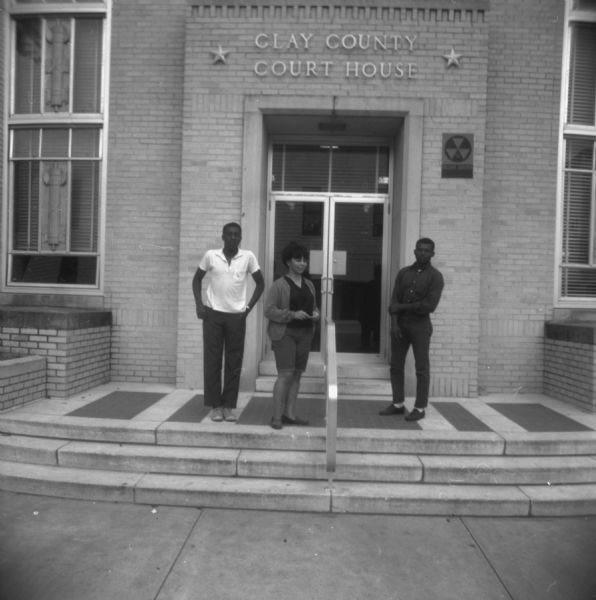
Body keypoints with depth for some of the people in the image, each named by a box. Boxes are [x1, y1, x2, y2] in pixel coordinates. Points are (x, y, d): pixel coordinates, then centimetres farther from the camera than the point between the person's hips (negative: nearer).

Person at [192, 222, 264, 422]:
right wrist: (199, 304, -1)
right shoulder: (210, 255, -1)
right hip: (213, 315, 0)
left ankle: (229, 406, 15)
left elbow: (260, 282, 7)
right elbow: (197, 279, 10)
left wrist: (249, 307, -1)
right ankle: (215, 406, 14)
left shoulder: (248, 257, -2)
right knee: (212, 361, 3)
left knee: (234, 363, 5)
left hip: (237, 316, 0)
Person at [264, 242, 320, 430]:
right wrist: (292, 315, -20)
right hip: (284, 333, -6)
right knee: (285, 374, -10)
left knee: (297, 374, 6)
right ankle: (277, 416, -3)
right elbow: (269, 310, -11)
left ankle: (289, 414, 13)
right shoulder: (279, 285, -6)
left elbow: (314, 307, 23)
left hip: (304, 334, 6)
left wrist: (315, 314, 1)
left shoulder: (309, 284, 13)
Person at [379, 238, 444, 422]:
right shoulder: (403, 272, 10)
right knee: (396, 365, 8)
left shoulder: (435, 276, -3)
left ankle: (420, 408, 9)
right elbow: (394, 299, 3)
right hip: (400, 324, 5)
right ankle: (398, 404, 19)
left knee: (422, 368, 1)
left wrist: (404, 307, -8)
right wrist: (394, 322, -9)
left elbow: (429, 305, -13)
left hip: (420, 325, -4)